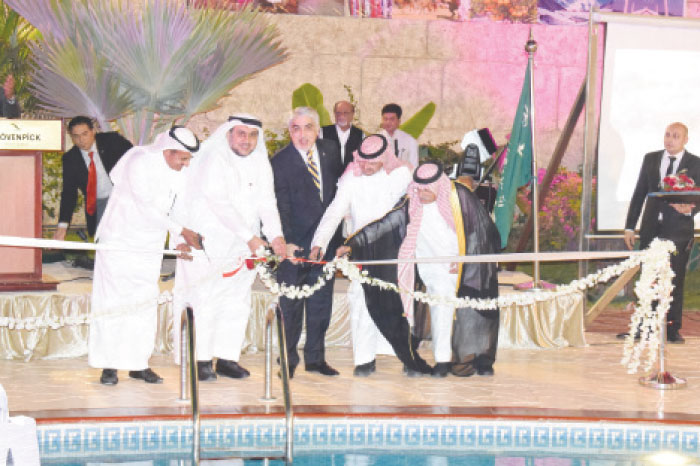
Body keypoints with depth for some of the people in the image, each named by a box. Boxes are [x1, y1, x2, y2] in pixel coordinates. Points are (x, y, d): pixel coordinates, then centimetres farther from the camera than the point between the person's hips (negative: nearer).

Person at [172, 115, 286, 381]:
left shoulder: (259, 162, 6)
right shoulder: (213, 159, -14)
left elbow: (266, 202, 0)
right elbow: (220, 204, -21)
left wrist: (276, 235, -17)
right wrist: (249, 237, -25)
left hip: (240, 245, 6)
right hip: (207, 238, -6)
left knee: (238, 299, 4)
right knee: (205, 299, -7)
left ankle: (227, 357, 10)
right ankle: (201, 359, 0)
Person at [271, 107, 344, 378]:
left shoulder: (329, 151, 5)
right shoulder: (281, 162, -9)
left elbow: (339, 184, 19)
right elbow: (281, 206, -13)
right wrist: (286, 241, -23)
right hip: (295, 243, -4)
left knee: (321, 302, 10)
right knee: (291, 304, 0)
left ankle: (315, 358, 19)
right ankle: (288, 360, 11)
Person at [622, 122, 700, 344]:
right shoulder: (650, 159, 9)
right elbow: (639, 193, 11)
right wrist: (629, 226, 7)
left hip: (678, 230, -3)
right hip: (651, 228, 3)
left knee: (675, 280, -1)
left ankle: (673, 329, 6)